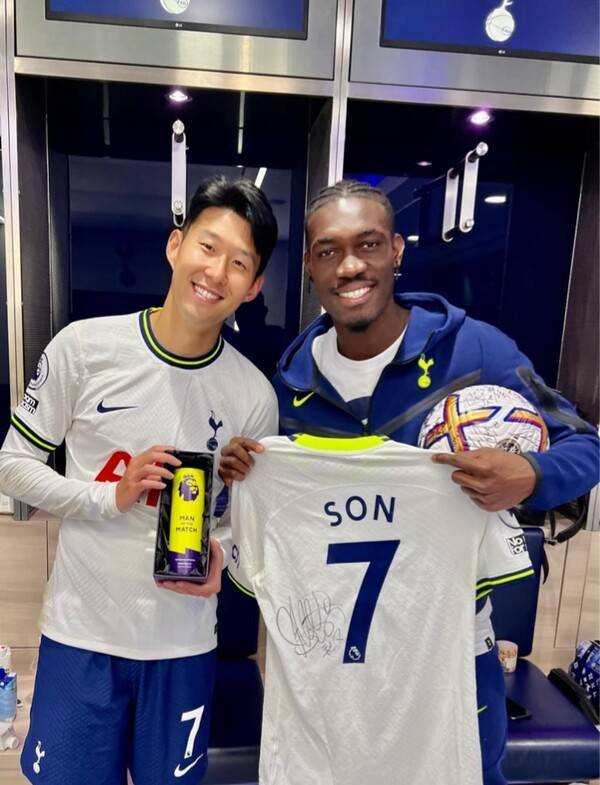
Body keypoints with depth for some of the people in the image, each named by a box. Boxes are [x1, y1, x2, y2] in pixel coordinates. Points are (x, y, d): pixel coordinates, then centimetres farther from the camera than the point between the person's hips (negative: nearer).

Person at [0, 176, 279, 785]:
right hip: (81, 631, 0)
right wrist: (112, 497, -16)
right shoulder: (84, 346, -11)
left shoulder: (254, 396, -8)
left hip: (183, 643, 1)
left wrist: (221, 553, -16)